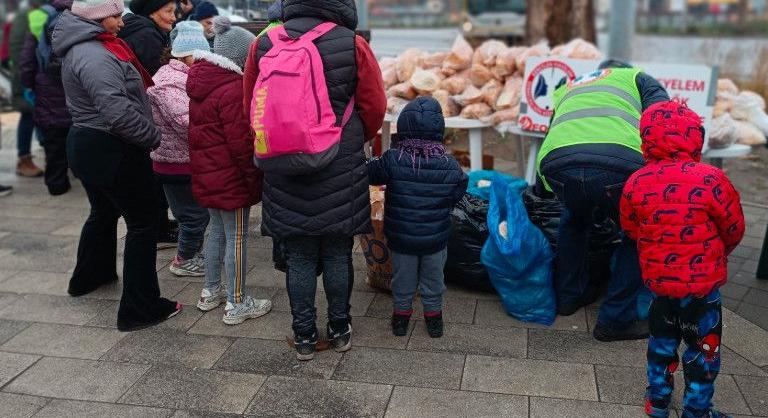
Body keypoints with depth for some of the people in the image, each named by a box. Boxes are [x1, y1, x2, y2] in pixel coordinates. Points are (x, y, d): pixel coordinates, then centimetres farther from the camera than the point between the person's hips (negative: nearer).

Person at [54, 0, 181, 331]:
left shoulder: (82, 47, 12)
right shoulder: (94, 56, -22)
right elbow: (118, 111, -31)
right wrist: (154, 136, -18)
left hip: (85, 143, 11)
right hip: (112, 151, -10)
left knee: (103, 213, 28)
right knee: (142, 224, -2)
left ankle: (88, 278, 48)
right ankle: (139, 309, 4)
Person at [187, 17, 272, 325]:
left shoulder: (201, 83, 8)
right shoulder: (232, 89, -21)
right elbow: (241, 142, -20)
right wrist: (254, 179, -12)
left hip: (206, 173, 9)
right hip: (231, 177, -9)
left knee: (217, 231, 21)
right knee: (237, 238, 1)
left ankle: (211, 291, 33)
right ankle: (237, 305, 11)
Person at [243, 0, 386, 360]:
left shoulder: (263, 45, -2)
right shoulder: (353, 46, -9)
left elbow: (250, 108, 7)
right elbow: (375, 109, -2)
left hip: (285, 175, 2)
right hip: (340, 175, -1)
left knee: (299, 259, 12)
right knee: (337, 256, 13)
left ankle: (304, 336, 23)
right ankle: (340, 330, 27)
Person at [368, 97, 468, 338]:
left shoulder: (391, 161, -21)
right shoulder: (450, 167, -15)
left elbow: (370, 174, -7)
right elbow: (457, 197, -3)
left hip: (400, 238, 0)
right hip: (436, 239, 0)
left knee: (403, 280, 21)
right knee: (433, 280, 21)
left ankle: (401, 313, 36)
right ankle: (433, 314, 36)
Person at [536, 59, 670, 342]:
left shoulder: (566, 89, 44)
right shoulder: (636, 77, 32)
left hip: (557, 162, 4)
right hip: (619, 161, -4)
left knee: (574, 219, 36)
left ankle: (569, 296, 44)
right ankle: (616, 319, 22)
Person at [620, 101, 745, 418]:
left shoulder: (636, 182, -10)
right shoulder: (709, 179, -20)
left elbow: (631, 229, 5)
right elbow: (734, 228, -6)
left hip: (658, 280, 4)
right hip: (702, 284, -4)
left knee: (662, 342, 22)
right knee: (702, 350, 14)